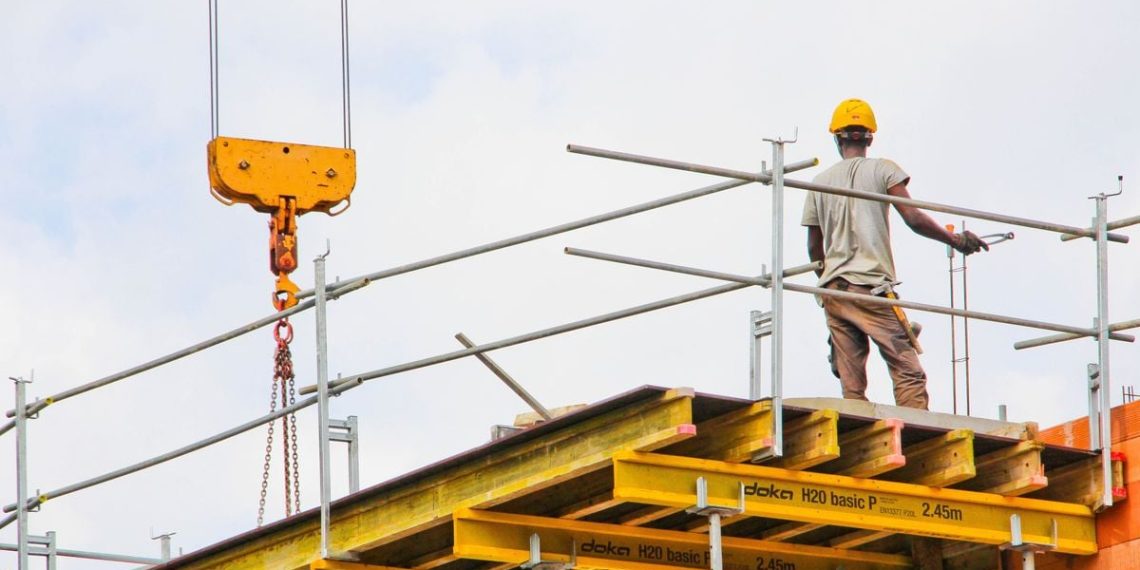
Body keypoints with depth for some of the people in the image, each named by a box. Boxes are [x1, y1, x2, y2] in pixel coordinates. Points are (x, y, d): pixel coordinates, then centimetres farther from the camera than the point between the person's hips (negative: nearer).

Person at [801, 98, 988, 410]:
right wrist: (955, 240, 6)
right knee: (908, 372, -6)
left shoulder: (820, 182, 13)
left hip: (833, 289, 4)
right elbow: (913, 218, -7)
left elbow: (814, 247, 16)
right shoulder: (882, 170, 2)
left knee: (851, 383, 3)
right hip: (872, 285, -4)